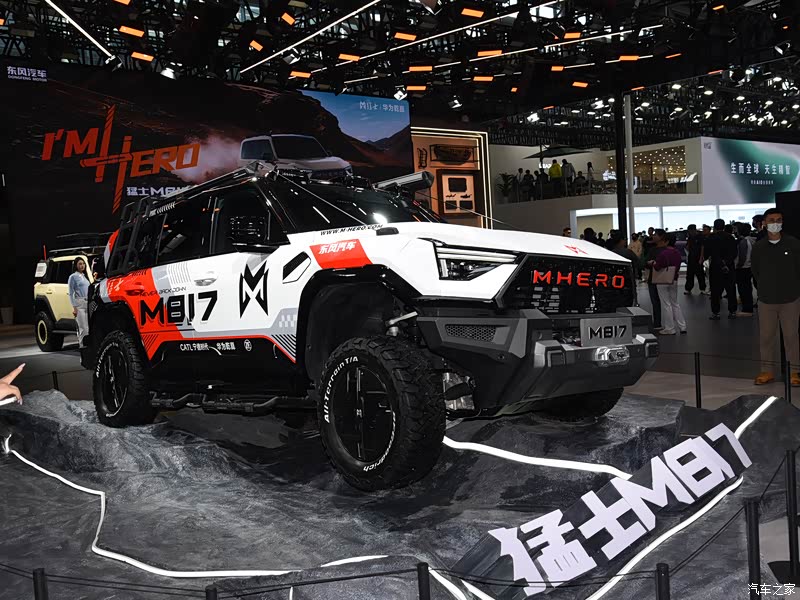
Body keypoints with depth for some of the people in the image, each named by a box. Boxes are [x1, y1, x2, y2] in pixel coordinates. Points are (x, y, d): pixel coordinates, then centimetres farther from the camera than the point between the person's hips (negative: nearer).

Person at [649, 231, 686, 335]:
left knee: (666, 304, 0)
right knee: (675, 303, 16)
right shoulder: (677, 252, 5)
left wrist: (652, 263, -2)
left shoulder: (663, 253, -19)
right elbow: (678, 266, 12)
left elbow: (657, 267, -20)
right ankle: (682, 326, 15)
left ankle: (670, 329, 4)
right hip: (674, 281, 7)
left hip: (663, 282, -7)